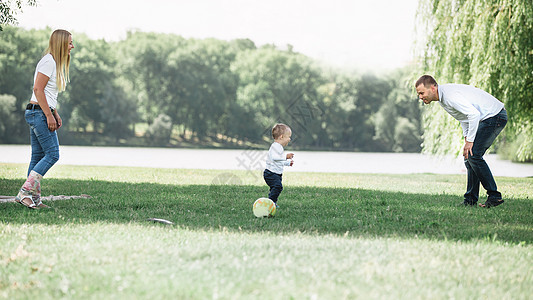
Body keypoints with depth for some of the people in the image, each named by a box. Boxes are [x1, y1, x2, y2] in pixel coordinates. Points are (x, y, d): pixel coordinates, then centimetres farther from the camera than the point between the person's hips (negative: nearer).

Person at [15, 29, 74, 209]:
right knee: (52, 154, -12)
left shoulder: (56, 63, 19)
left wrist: (55, 114, 19)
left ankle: (34, 199, 7)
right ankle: (25, 192, -13)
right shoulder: (48, 62, -12)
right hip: (39, 112, -10)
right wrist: (49, 115, -19)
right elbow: (38, 89, -18)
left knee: (38, 157, 7)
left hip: (38, 113, 10)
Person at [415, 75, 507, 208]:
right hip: (487, 118, 10)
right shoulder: (442, 96, 8)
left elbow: (474, 114, -32)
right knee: (469, 157, 7)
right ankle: (470, 200, 9)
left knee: (473, 155, -17)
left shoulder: (450, 96, -24)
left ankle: (494, 196, -12)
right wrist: (466, 137, 11)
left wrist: (470, 141, -24)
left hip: (494, 116, -10)